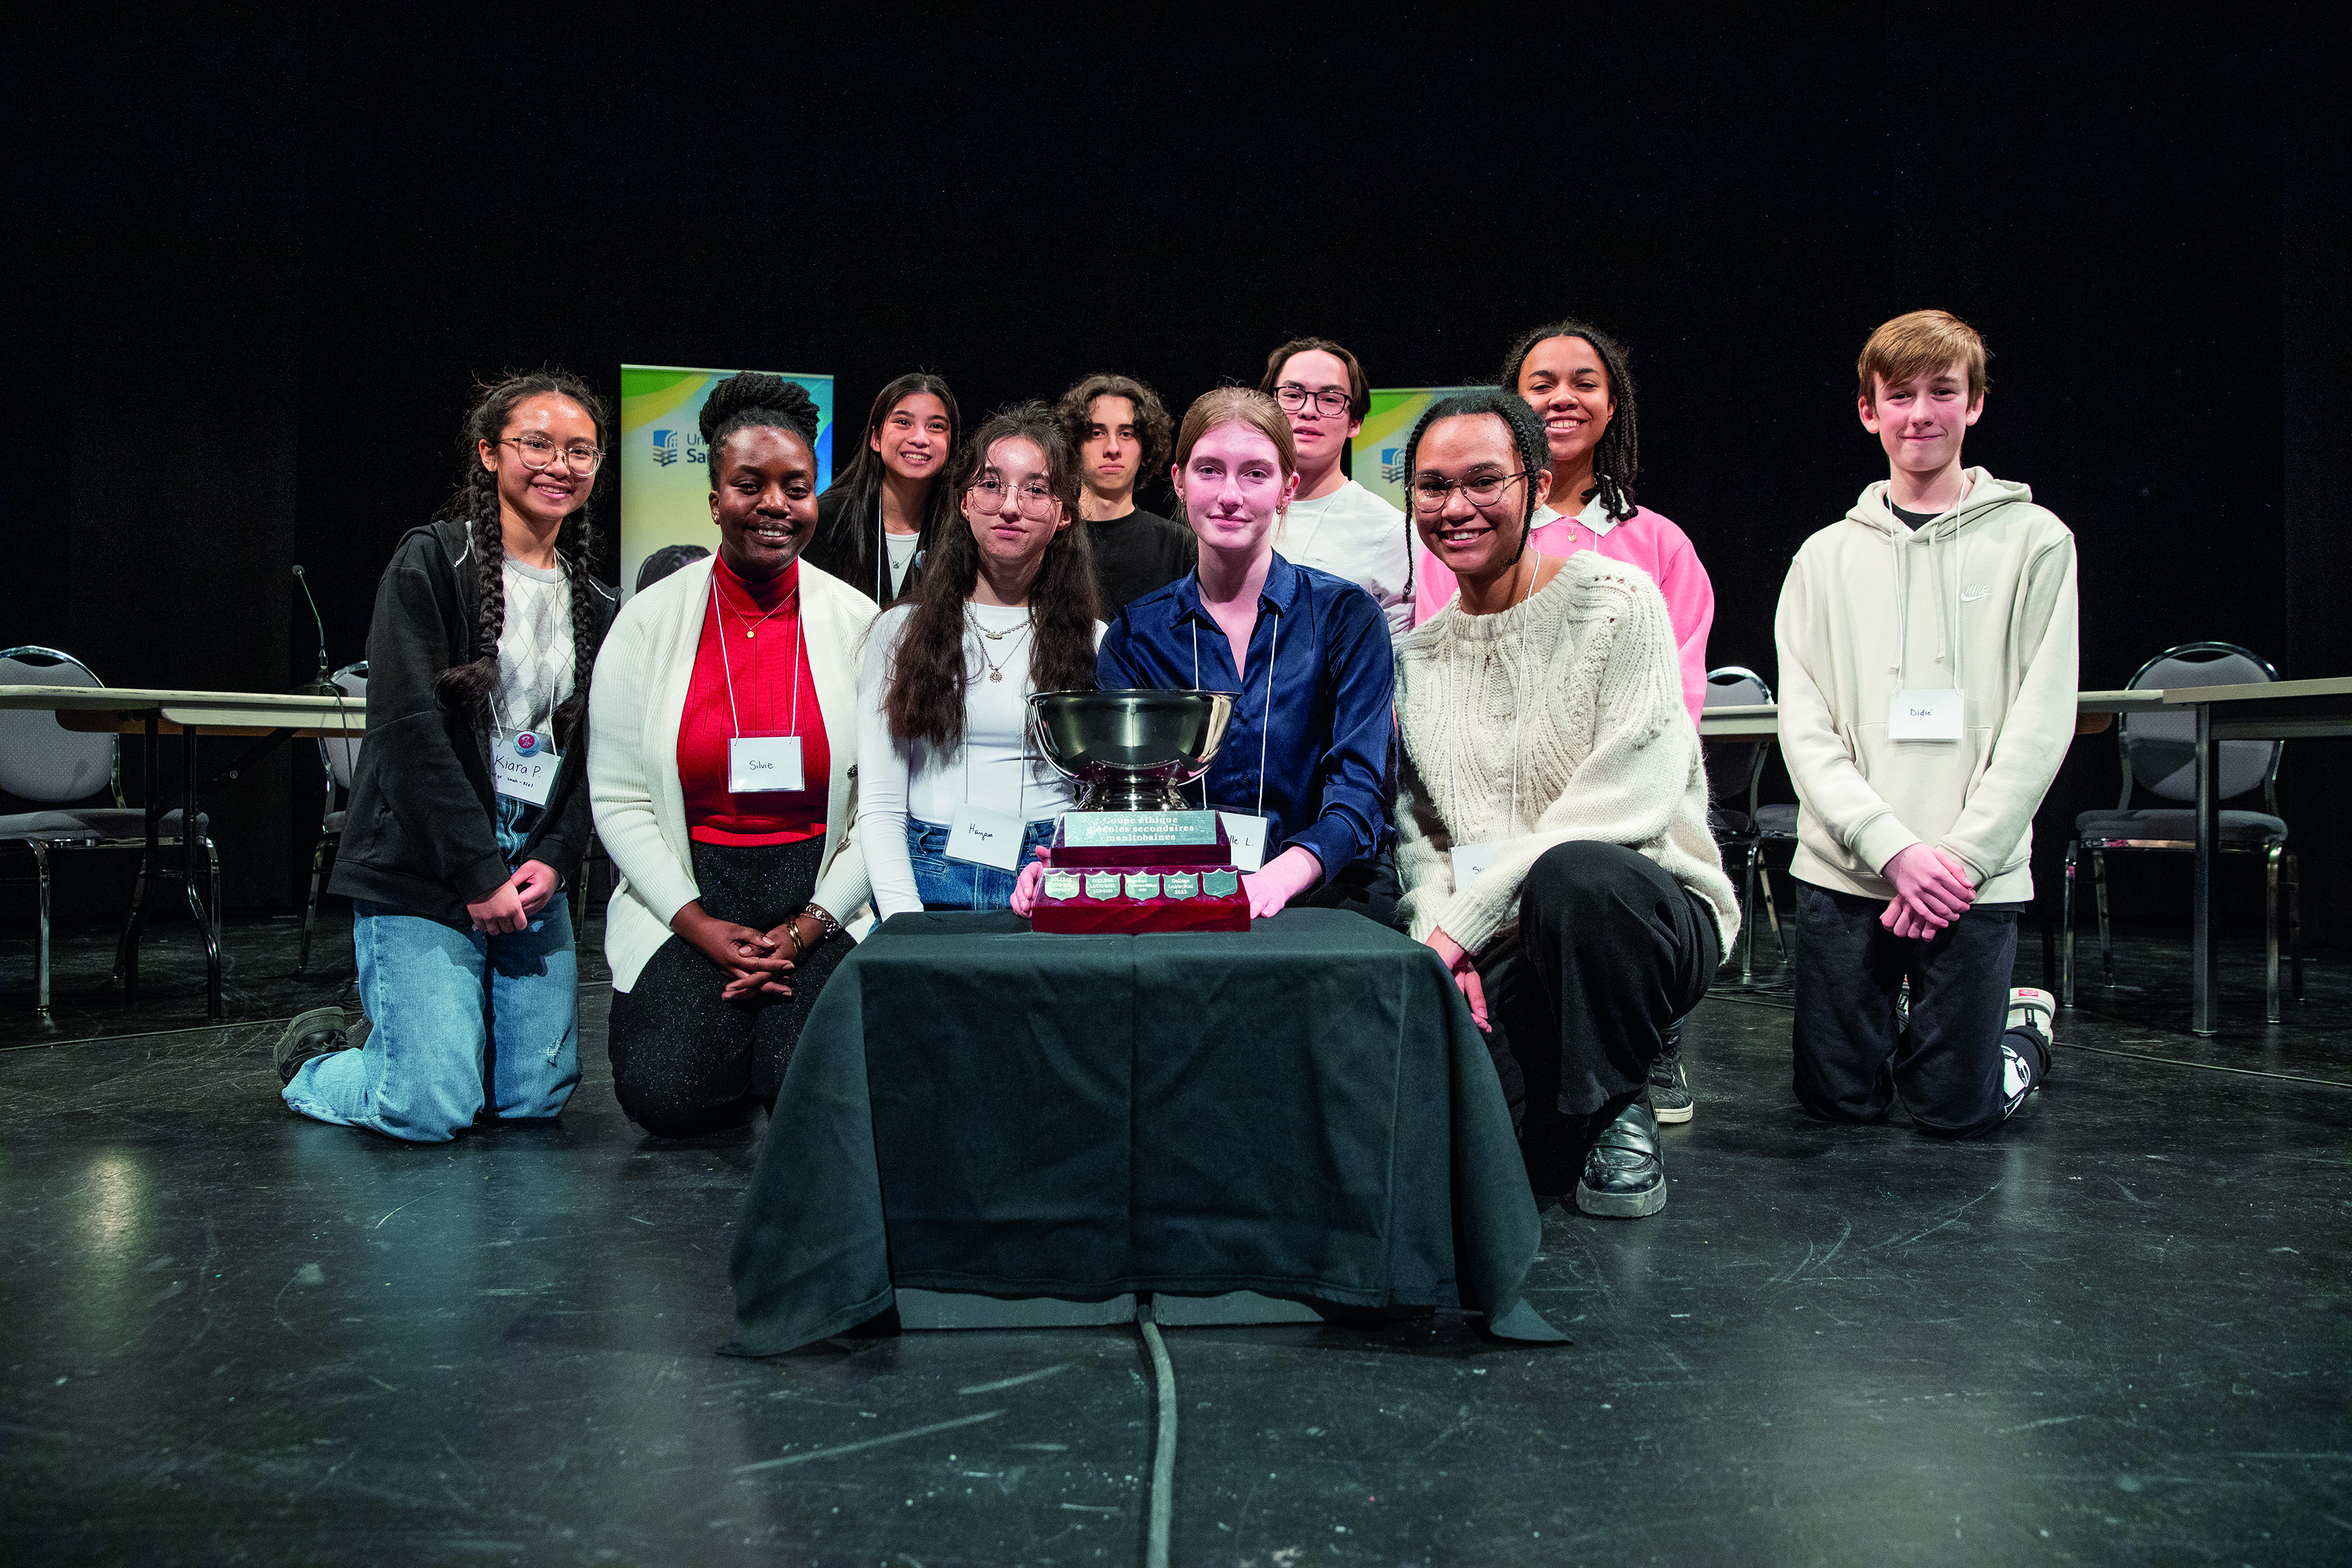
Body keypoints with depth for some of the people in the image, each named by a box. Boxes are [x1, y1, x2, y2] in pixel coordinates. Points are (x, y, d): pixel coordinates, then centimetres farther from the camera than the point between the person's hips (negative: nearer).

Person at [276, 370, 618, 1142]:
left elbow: (594, 753, 12)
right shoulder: (432, 562, -6)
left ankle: (401, 1041, 33)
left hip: (534, 873, 6)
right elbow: (409, 725, -13)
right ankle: (311, 1065, 23)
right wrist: (477, 874, -15)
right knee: (431, 1109, -11)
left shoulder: (594, 605, 13)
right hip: (424, 870, -6)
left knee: (537, 1095, 4)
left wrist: (554, 859, -5)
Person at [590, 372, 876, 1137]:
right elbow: (620, 800, -1)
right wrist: (699, 925, -11)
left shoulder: (858, 623, 0)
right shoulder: (650, 620, 0)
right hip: (686, 899, 1)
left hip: (821, 896, 0)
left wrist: (810, 927, -12)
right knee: (666, 1094, -20)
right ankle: (719, 1021, 14)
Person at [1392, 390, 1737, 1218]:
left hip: (1645, 910, -3)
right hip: (1493, 956, 4)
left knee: (1574, 873, -40)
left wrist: (1464, 920, -19)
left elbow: (1626, 800, -15)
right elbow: (1417, 833, 9)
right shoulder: (1416, 652, 11)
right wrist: (1437, 939, -12)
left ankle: (1618, 1110, -11)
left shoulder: (1614, 600, -5)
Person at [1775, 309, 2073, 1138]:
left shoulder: (2034, 540, 3)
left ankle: (2023, 1023, 32)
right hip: (1841, 873, 2)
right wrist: (1893, 846, -13)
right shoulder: (1826, 557, 7)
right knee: (1838, 1096, 4)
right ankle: (1908, 1028, 36)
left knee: (1956, 1108, 1)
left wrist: (1961, 856, -13)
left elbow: (2043, 720, -4)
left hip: (1975, 876, -2)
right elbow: (1804, 727, -1)